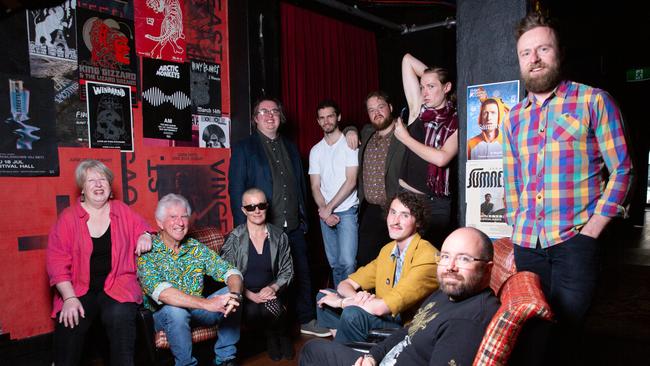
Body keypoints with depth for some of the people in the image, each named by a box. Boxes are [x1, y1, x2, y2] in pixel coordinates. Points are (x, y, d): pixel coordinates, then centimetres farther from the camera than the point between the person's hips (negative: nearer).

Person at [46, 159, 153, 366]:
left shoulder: (123, 211, 8)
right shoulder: (68, 217, 1)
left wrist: (145, 236, -1)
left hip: (117, 285, 1)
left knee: (120, 315, -30)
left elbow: (142, 227, 25)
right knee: (69, 323, -27)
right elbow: (57, 260, -3)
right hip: (79, 289, 0)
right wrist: (69, 298, -12)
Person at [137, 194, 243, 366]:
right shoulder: (147, 252, -13)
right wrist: (207, 304, -39)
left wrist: (234, 295, -31)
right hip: (162, 315, -4)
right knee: (174, 309, -34)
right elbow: (160, 291, -30)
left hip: (196, 310, 5)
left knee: (231, 294, -14)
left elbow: (231, 272, -7)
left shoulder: (197, 248, 1)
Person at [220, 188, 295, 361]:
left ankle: (280, 336, 3)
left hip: (270, 293, 1)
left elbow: (287, 271, 8)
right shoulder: (235, 238, -4)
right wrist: (251, 295, -19)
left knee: (271, 307, -31)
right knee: (252, 311, -32)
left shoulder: (279, 236, 3)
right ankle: (274, 336, 2)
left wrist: (273, 288, -12)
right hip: (244, 295, -1)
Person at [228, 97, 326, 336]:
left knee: (302, 274, 9)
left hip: (293, 227, 4)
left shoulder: (290, 148, 15)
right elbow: (236, 189, -5)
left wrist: (303, 218, 11)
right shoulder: (243, 148, 0)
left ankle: (306, 321, 25)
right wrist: (244, 227, -11)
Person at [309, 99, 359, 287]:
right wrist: (324, 211, -8)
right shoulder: (316, 151, 11)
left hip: (347, 211, -4)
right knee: (334, 263, 10)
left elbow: (351, 182, -10)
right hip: (325, 214, 5)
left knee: (347, 262, -14)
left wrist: (329, 207, -9)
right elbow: (315, 186, 8)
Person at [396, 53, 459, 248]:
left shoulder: (456, 122, -3)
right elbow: (408, 60, 7)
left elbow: (441, 158, -17)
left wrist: (405, 138, -8)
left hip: (436, 203, -2)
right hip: (405, 197, 3)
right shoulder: (418, 109, 4)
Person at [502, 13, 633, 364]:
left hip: (574, 241, -4)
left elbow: (621, 170, -3)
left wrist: (591, 230, -10)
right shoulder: (514, 118, 12)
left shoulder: (592, 101, -2)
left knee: (565, 331, 4)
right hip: (526, 244, 4)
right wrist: (517, 228, 9)